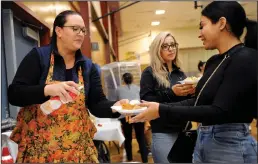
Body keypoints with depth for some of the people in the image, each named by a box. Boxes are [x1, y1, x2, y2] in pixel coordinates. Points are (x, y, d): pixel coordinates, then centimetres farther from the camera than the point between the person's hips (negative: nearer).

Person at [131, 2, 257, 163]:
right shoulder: (213, 61, 9)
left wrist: (163, 111, -23)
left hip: (230, 145, -8)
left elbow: (220, 112, -24)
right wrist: (159, 109, 4)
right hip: (202, 141, 8)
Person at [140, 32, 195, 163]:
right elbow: (146, 102, -14)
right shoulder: (149, 73, -4)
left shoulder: (180, 73, 12)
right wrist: (171, 93, -21)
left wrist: (190, 92, -5)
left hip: (184, 130, 6)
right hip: (163, 133, -6)